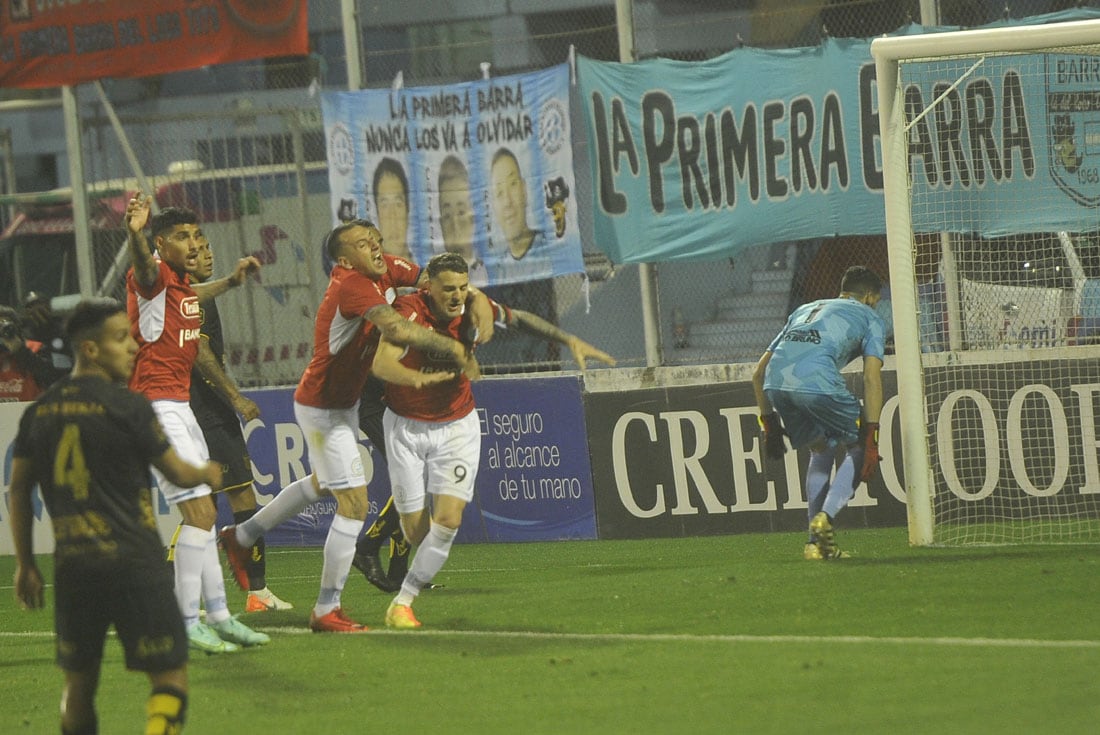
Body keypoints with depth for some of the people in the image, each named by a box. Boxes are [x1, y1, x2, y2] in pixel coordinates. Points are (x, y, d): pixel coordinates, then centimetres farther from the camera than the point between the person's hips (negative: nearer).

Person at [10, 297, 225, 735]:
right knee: (169, 677, -1)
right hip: (132, 564, -5)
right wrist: (208, 473, 23)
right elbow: (177, 473, 0)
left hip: (71, 567, 5)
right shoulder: (127, 407, -9)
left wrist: (25, 565, 19)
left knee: (79, 683, 17)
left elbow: (18, 491, 12)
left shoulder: (39, 411, 7)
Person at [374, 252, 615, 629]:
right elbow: (382, 364, -38)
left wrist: (570, 340, 5)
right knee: (416, 528, -2)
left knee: (448, 519, -15)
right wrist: (417, 377, -58)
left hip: (457, 425, 2)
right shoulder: (408, 310, -23)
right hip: (406, 427, -2)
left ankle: (403, 601, -5)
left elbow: (519, 319, 10)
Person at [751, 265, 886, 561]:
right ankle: (825, 517, -7)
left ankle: (816, 542, 18)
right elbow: (871, 377, 6)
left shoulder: (804, 310, 37)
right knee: (856, 449, 13)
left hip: (775, 382, 5)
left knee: (822, 451, 25)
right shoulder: (868, 318, 21)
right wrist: (870, 438, 3)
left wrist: (770, 424, 38)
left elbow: (759, 373, 34)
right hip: (817, 381, -5)